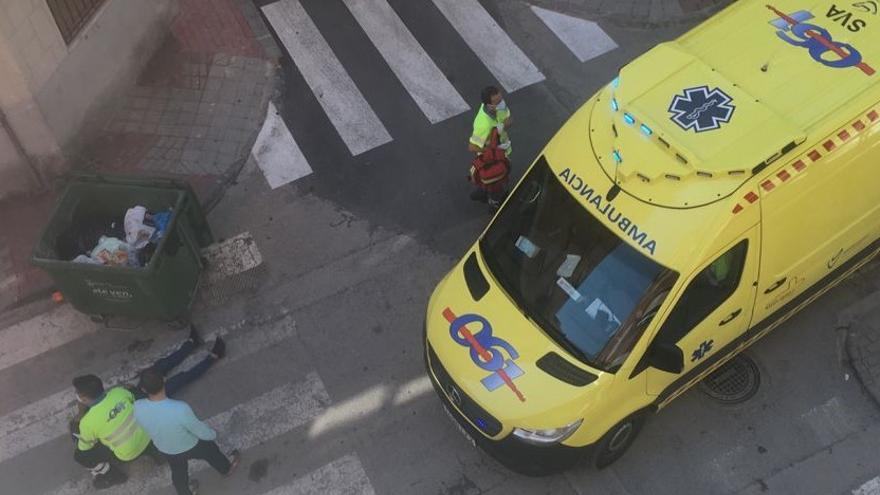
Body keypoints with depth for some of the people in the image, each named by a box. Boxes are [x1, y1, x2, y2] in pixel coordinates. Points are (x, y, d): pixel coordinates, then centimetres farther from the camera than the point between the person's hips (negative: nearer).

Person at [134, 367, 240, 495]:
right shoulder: (180, 409, -44)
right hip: (190, 447, -3)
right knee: (210, 450, 31)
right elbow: (202, 432, -26)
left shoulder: (138, 408, -31)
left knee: (178, 472, 34)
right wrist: (213, 434, -3)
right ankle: (226, 468, 62)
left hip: (165, 450, 3)